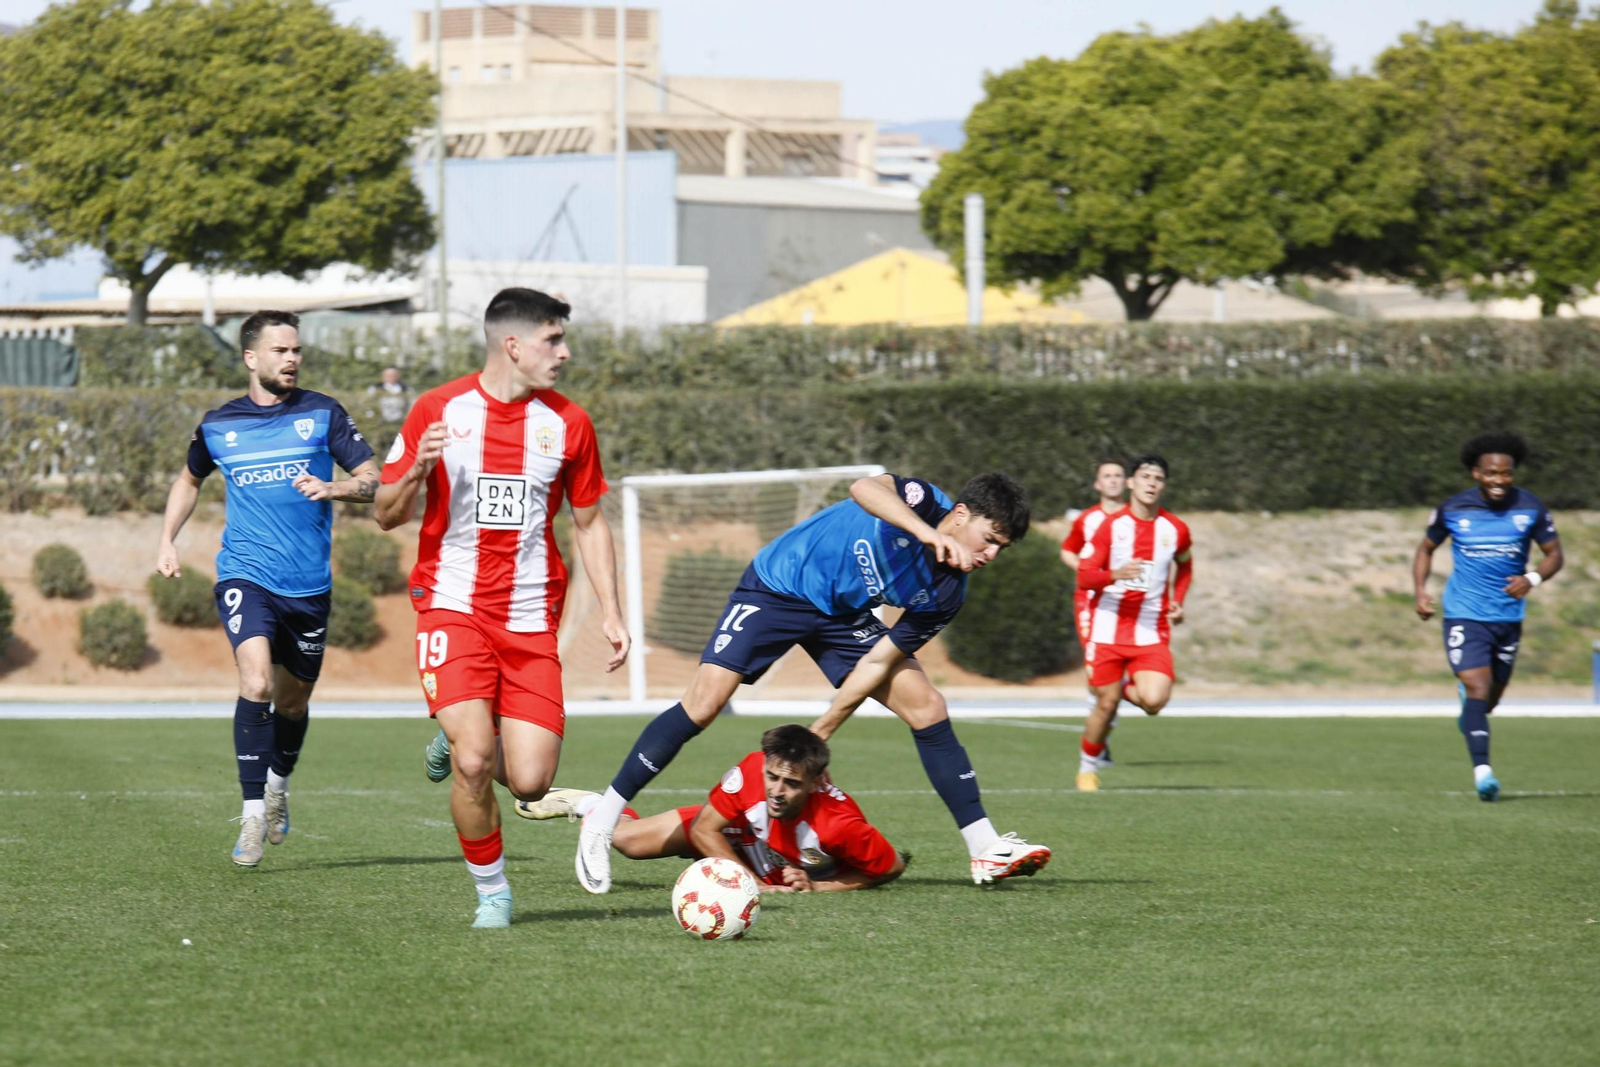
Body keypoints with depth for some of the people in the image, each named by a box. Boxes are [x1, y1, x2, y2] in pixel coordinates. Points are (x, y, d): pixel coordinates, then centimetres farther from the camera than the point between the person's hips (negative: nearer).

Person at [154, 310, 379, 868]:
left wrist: (332, 489, -20)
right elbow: (189, 480, 25)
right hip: (245, 575, -1)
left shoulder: (322, 413, 1)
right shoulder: (218, 425, 5)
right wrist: (167, 540, 14)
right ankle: (253, 813, -20)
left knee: (293, 701, 14)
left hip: (308, 585, 1)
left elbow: (373, 481, 0)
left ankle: (279, 785, 44)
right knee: (256, 680, -23)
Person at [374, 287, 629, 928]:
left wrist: (610, 612, 6)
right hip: (452, 606, -2)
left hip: (530, 620, 2)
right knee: (473, 761, -19)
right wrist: (417, 471, -17)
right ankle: (491, 892, 5)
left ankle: (462, 744, 25)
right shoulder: (438, 411, 0)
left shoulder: (568, 424, 6)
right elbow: (387, 515, 4)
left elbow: (589, 523, 16)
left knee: (530, 781, -9)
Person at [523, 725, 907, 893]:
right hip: (740, 830, 1)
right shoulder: (751, 770, -41)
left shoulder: (839, 824, -47)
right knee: (627, 840, -2)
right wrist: (753, 882, -30)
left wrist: (816, 886, -31)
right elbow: (703, 828, -24)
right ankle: (585, 804, 34)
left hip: (802, 876, -1)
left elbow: (892, 867, -28)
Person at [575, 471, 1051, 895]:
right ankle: (601, 823, -7)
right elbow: (864, 488, -47)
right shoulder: (926, 502, -23)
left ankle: (986, 851, 0)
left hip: (842, 615, 6)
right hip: (776, 588, -6)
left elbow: (879, 661, -8)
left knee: (926, 707, -5)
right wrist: (931, 535, -57)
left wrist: (820, 733, -11)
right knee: (703, 703, -19)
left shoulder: (944, 593, -10)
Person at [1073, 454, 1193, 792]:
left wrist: (1177, 602, 11)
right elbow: (1084, 576, -7)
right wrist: (1115, 574, -26)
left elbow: (1185, 566, 25)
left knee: (1154, 700, -19)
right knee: (1106, 704, 1)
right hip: (1108, 628, -1)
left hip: (1151, 634, 1)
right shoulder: (1111, 526, -4)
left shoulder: (1175, 530, 3)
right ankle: (1088, 764, 26)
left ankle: (1128, 689, 18)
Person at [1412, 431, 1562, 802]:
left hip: (1509, 616, 3)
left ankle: (1466, 700, 51)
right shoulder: (1453, 510, -4)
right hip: (1464, 614, -3)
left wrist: (1532, 579, -18)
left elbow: (1554, 555, 3)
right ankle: (1481, 769, -23)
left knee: (1491, 698, 14)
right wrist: (1421, 592, -4)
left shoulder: (1530, 508, -3)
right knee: (1478, 686, -19)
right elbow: (1426, 549, 11)